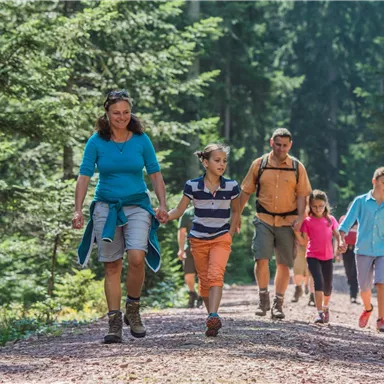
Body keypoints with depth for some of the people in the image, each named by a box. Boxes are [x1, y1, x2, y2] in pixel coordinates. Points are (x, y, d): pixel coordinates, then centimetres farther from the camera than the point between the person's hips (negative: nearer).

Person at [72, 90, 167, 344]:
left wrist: (162, 204, -4)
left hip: (137, 206, 0)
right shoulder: (96, 142, -1)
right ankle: (115, 323, 5)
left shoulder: (141, 140, 1)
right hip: (106, 207, 0)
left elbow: (155, 174, 6)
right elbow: (84, 176, -3)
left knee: (137, 257, -20)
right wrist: (78, 209, -12)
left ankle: (133, 310, 2)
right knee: (112, 265, 0)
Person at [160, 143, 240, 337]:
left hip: (221, 239, -1)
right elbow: (179, 210, -4)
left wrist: (230, 235, 3)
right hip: (199, 239, 2)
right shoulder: (193, 186, -6)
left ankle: (213, 316, -32)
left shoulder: (231, 186, -4)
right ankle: (212, 316, 22)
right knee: (204, 280, 8)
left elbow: (235, 212, 11)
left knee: (216, 275, -21)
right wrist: (166, 216, -25)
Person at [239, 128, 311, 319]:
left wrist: (300, 217, -10)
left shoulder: (297, 167, 4)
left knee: (284, 264, 4)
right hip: (264, 219, -1)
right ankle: (263, 298, 3)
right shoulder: (259, 164, 3)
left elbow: (302, 194, 4)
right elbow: (246, 191, 8)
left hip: (287, 222, 1)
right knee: (261, 258, -14)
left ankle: (278, 304, 14)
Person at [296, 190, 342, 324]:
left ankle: (326, 307, 38)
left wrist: (340, 244, -8)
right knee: (318, 283, -18)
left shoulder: (330, 219, 4)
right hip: (313, 257, -3)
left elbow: (337, 235, 10)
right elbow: (304, 241, -3)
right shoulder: (307, 221, -2)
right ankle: (319, 313, -19)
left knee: (327, 285, 12)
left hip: (328, 257, 3)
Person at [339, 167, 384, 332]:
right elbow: (347, 222, -3)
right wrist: (342, 239, -17)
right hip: (363, 250, 0)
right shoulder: (361, 201, -1)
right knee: (364, 288, 9)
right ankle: (367, 309, 39)